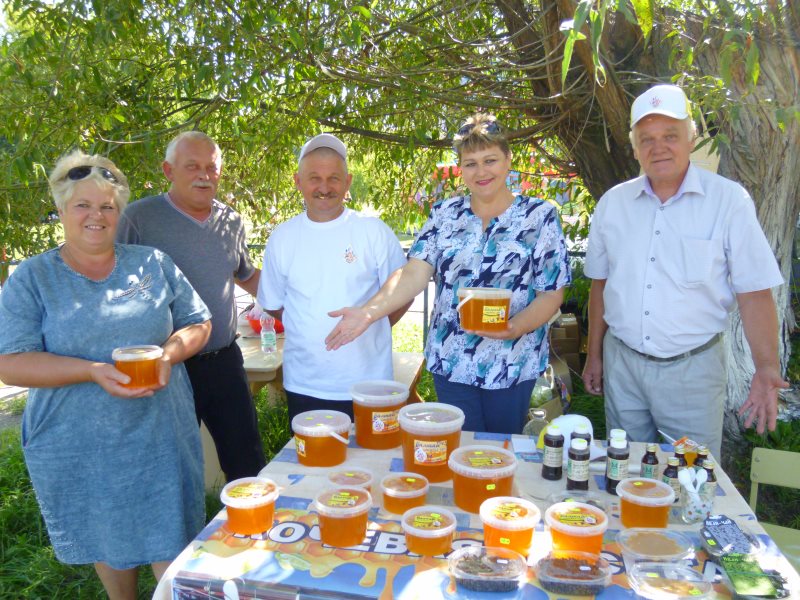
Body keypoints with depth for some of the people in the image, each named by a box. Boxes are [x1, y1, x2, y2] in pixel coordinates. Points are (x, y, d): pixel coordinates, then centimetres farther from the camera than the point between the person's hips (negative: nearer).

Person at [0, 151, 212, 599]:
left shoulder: (154, 264, 3)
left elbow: (198, 323, 7)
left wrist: (169, 352, -14)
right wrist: (93, 372, -22)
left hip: (160, 437, 1)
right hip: (77, 449, 0)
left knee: (171, 542, 8)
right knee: (109, 543, 19)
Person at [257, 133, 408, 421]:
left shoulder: (374, 232, -4)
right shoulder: (281, 238, 2)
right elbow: (273, 304, 11)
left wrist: (367, 329, -1)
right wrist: (312, 332, 5)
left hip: (367, 383, -2)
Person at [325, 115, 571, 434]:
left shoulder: (540, 216, -4)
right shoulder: (445, 214, 2)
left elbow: (551, 293, -6)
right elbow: (414, 274, -8)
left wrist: (516, 327, -25)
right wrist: (368, 312, -24)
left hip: (512, 366, -1)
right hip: (450, 362, 2)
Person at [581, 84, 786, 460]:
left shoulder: (729, 200, -7)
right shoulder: (613, 202, 2)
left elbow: (754, 293, -7)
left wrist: (766, 368, -18)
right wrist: (594, 355, 11)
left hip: (693, 368, -3)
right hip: (621, 362, 3)